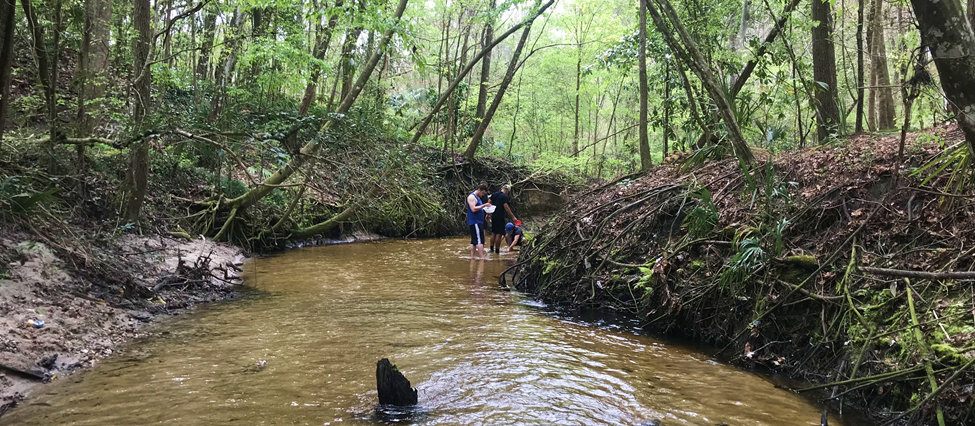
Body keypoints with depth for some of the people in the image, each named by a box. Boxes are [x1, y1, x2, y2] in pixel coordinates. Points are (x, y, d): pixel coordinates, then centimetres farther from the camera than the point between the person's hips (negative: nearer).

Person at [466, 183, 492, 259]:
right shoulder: (471, 197, -10)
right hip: (475, 222, -11)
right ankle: (481, 257, -19)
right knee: (480, 240, -15)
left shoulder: (477, 197, 22)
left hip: (478, 222, 11)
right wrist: (484, 205, -19)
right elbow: (473, 209, -21)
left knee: (474, 241, 9)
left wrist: (485, 207, 13)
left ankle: (472, 256, 11)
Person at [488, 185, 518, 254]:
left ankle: (491, 249, 17)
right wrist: (513, 217, -15)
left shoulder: (494, 194, 11)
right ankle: (497, 250, -1)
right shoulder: (505, 197, -11)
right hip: (500, 217, -7)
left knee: (493, 233, 15)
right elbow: (506, 208, -17)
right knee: (499, 234, -3)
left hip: (493, 216, 7)